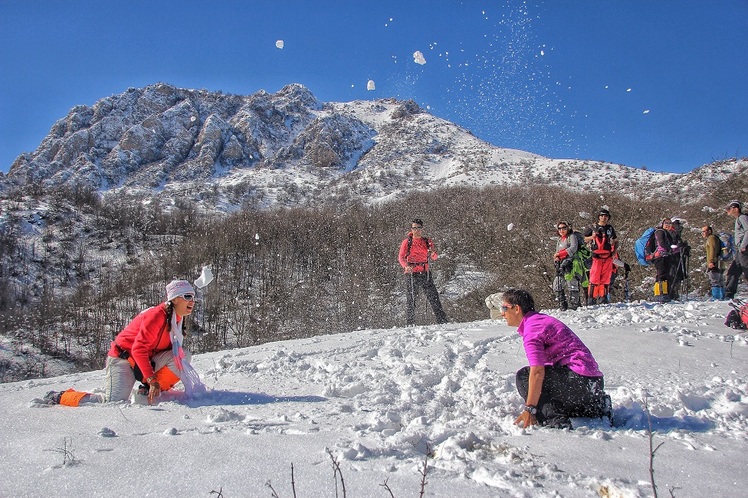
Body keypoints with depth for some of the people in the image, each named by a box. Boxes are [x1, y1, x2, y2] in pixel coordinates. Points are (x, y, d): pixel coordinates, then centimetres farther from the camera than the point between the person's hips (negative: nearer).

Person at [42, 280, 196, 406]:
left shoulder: (177, 318, 4)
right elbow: (139, 349, -26)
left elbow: (170, 348, 12)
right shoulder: (157, 315, -23)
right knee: (114, 402, -21)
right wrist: (152, 379, -30)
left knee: (179, 357, -15)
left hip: (146, 360, 7)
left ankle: (150, 392, -4)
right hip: (123, 358, -7)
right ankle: (60, 397, 0)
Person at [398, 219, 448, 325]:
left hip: (425, 273, 3)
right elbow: (401, 257, -6)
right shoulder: (407, 242, 3)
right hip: (412, 274, -2)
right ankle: (410, 324, 5)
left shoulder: (427, 241, 11)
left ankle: (442, 321, 4)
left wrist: (433, 253, -17)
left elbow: (434, 258, 7)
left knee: (434, 298, -1)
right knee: (411, 300, -3)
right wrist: (406, 266, -26)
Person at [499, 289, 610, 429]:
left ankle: (554, 421, -19)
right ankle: (596, 407, 16)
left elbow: (537, 372, -23)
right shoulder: (541, 319, 19)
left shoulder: (532, 328, -13)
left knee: (524, 376, -9)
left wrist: (530, 409, -20)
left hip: (580, 379, -10)